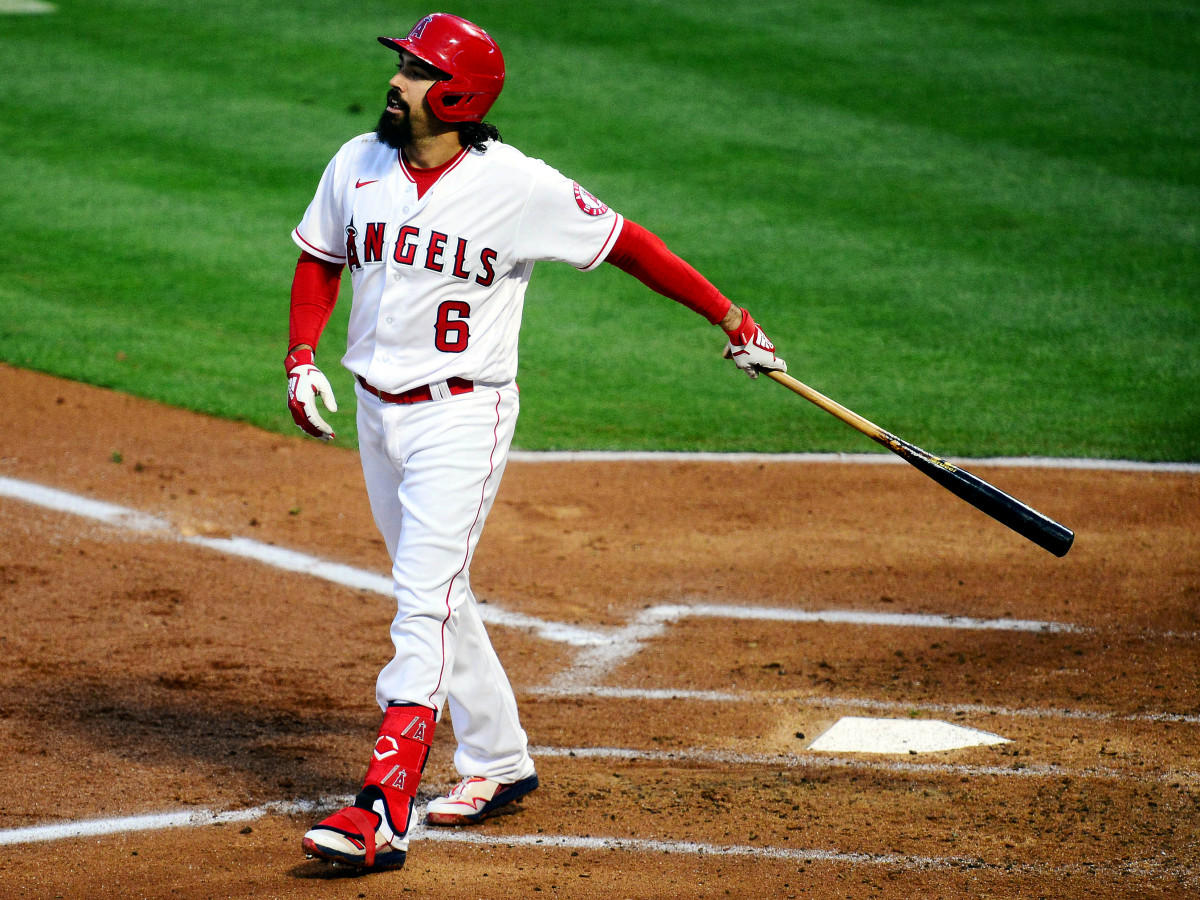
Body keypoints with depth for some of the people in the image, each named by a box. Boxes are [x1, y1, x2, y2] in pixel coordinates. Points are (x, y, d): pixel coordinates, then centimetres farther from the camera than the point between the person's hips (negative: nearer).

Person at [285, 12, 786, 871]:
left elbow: (625, 243, -7)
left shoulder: (519, 186, -15)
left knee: (424, 603, -15)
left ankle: (385, 812, -20)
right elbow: (319, 261, 15)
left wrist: (726, 315, -5)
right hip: (377, 410, 7)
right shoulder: (357, 165, 0)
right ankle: (499, 760, 32)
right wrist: (302, 356, 1)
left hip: (462, 416, -6)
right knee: (435, 593, 16)